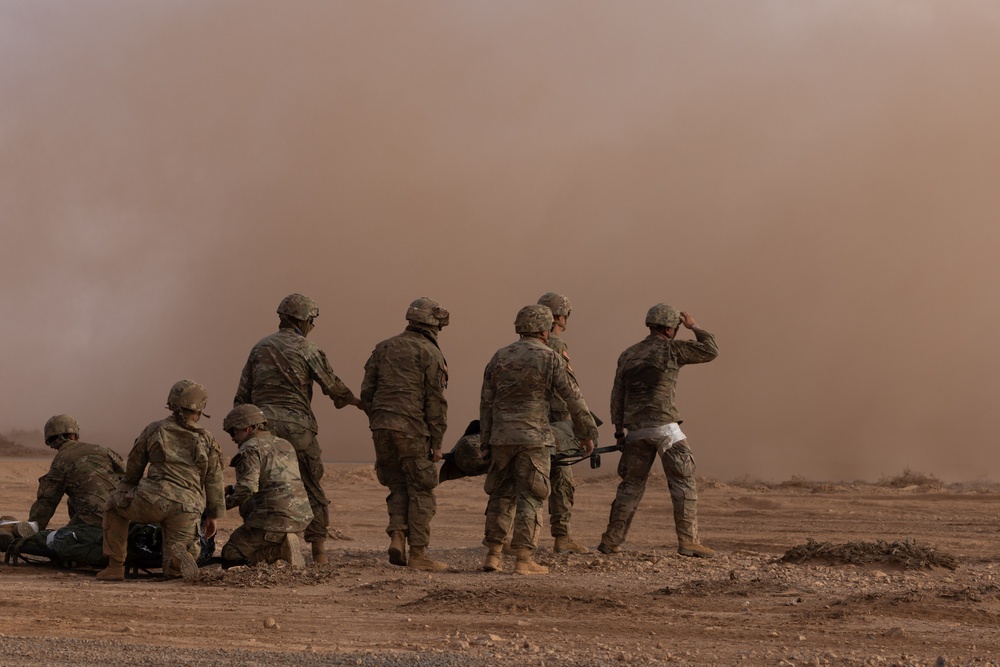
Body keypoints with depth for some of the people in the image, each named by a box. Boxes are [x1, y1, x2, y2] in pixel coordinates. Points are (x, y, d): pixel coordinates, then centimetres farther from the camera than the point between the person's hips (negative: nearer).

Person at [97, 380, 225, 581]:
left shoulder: (153, 430, 10)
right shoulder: (207, 440, 12)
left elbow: (132, 469, 19)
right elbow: (214, 481, 13)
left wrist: (127, 494, 36)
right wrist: (213, 515, 24)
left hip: (152, 501, -1)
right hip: (187, 509, 1)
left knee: (115, 504, 31)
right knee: (173, 570, 13)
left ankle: (115, 566, 18)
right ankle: (179, 557, -26)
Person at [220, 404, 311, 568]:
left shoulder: (251, 448, -6)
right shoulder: (286, 445, 21)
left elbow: (247, 487, -19)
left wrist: (226, 503, -3)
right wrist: (232, 489, 24)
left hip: (275, 518, -8)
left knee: (230, 553, 4)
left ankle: (280, 551, -14)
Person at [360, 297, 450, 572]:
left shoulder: (384, 348, 13)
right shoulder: (430, 354, -3)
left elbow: (367, 392, 9)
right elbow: (435, 401, -7)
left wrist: (376, 424, 17)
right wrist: (437, 443, -3)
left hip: (382, 427, 5)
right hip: (413, 429, -5)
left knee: (399, 486, 17)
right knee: (420, 491, 3)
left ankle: (397, 539, -1)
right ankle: (418, 554, 0)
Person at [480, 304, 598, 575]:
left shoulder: (499, 358, 9)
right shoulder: (550, 359, -5)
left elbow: (486, 402, 10)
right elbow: (574, 399, -4)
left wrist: (485, 441, 15)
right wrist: (587, 433, 6)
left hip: (501, 438, 4)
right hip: (533, 439, -4)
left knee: (501, 494, 13)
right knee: (530, 497, -1)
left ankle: (492, 555, 11)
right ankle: (524, 559, -5)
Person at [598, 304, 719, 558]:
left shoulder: (628, 355, 14)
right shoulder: (670, 349, -2)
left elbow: (617, 396, 13)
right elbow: (710, 351, 3)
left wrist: (619, 431, 18)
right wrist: (694, 326, 16)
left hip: (636, 430, 5)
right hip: (664, 427, -5)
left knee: (631, 485, 14)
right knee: (683, 482, -2)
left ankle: (611, 540, 12)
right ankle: (688, 540, -10)